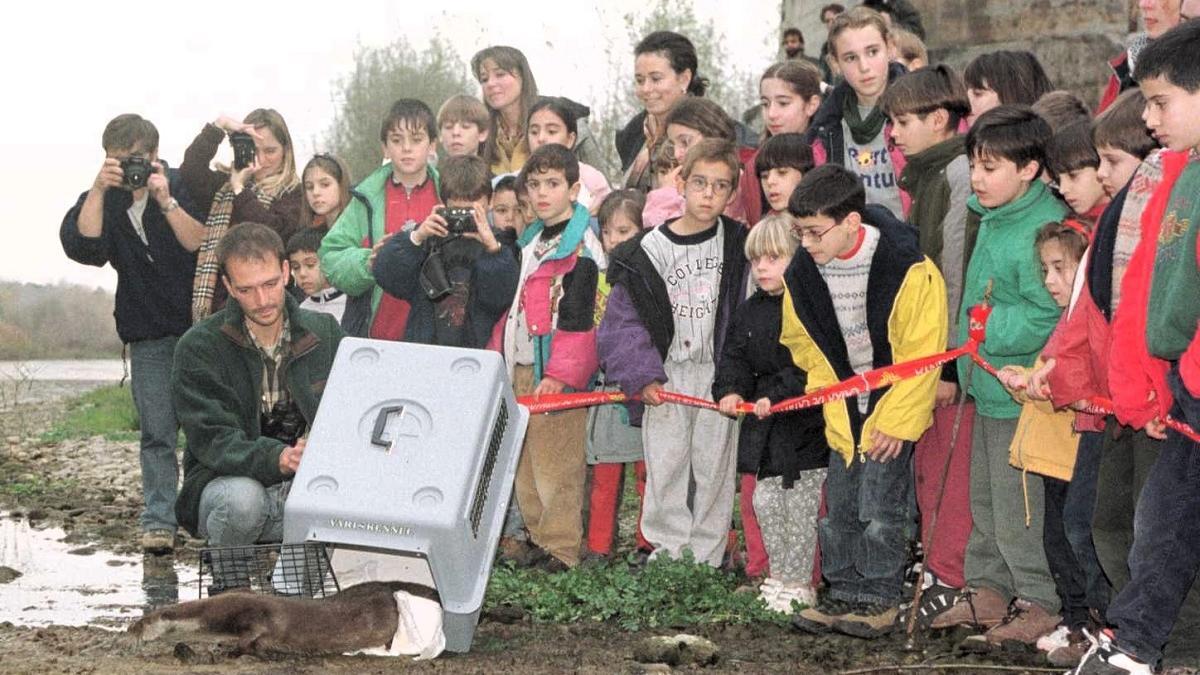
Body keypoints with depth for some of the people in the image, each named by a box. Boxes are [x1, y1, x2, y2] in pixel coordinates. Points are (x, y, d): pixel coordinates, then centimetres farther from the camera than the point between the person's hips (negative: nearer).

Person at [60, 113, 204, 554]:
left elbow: (202, 244, -15)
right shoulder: (100, 201, 6)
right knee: (157, 431, -2)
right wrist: (99, 189, -21)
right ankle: (158, 522, -1)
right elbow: (82, 246, -13)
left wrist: (166, 202, -25)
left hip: (199, 322, -2)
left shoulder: (183, 187, -2)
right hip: (150, 333, 2)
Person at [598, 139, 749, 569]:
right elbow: (624, 320, -3)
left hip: (719, 372, 1)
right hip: (666, 373, 0)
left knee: (714, 463, 2)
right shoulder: (651, 249, -4)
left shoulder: (737, 244, 1)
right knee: (665, 462, 0)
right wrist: (642, 376, -11)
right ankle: (668, 547, 10)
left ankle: (706, 557, 9)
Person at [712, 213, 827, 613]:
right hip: (764, 429, 8)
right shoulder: (749, 312, 12)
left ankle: (798, 584, 6)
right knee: (765, 502, 12)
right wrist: (730, 390, -7)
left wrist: (779, 395, -25)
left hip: (805, 427, -7)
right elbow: (734, 358, 12)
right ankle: (778, 577, 24)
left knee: (800, 506, -1)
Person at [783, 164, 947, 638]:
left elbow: (922, 353, -18)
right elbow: (805, 344, 10)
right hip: (844, 409, 6)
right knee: (839, 505, 7)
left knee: (879, 503, -9)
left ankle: (880, 600, 2)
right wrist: (831, 396, 3)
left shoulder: (907, 270, -22)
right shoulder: (802, 274, -5)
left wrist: (895, 420, -17)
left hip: (895, 405, -6)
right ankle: (843, 594, 17)